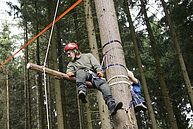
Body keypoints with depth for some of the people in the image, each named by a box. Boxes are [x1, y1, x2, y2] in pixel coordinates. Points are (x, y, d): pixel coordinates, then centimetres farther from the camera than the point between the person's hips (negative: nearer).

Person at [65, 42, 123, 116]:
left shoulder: (88, 55, 31)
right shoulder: (71, 64, 36)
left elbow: (96, 64, 15)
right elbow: (70, 70, 15)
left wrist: (99, 70, -7)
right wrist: (70, 73, -10)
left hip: (93, 74, 0)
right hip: (82, 75, 0)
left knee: (103, 84, -30)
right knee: (80, 72, -36)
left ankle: (112, 107, -46)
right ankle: (82, 91, -63)